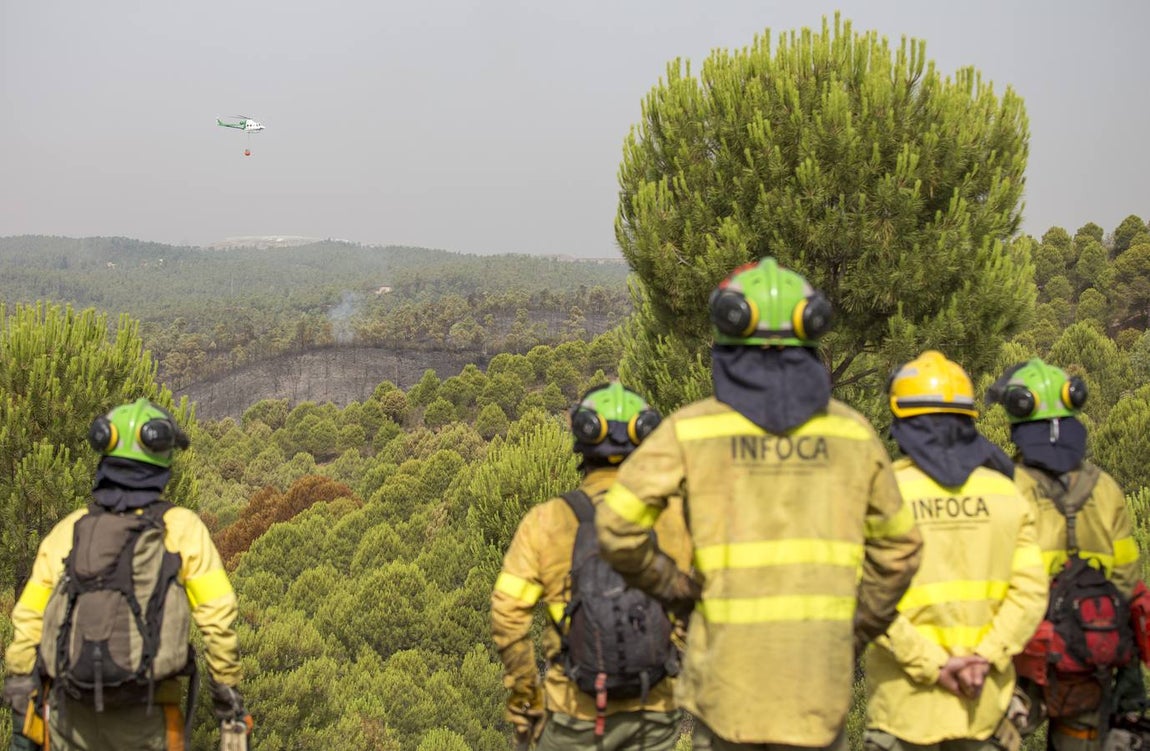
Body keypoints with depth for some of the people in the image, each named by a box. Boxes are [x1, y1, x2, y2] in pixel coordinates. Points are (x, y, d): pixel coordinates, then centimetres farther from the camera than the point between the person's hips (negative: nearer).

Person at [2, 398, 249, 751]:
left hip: (73, 716, 3)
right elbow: (218, 618, -8)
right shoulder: (181, 527, -3)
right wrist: (228, 691, 3)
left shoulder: (67, 530, 5)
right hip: (146, 717, -3)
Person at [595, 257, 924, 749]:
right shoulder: (851, 431, 6)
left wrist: (671, 587, 8)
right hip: (821, 664, 2)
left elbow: (618, 528, -6)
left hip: (731, 660, -1)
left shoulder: (692, 429, -1)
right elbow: (898, 548, 12)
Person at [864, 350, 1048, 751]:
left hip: (904, 700, -2)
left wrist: (932, 664, -13)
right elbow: (1031, 591, -5)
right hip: (984, 699, 3)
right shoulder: (1005, 493, 3)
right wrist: (985, 657, -10)